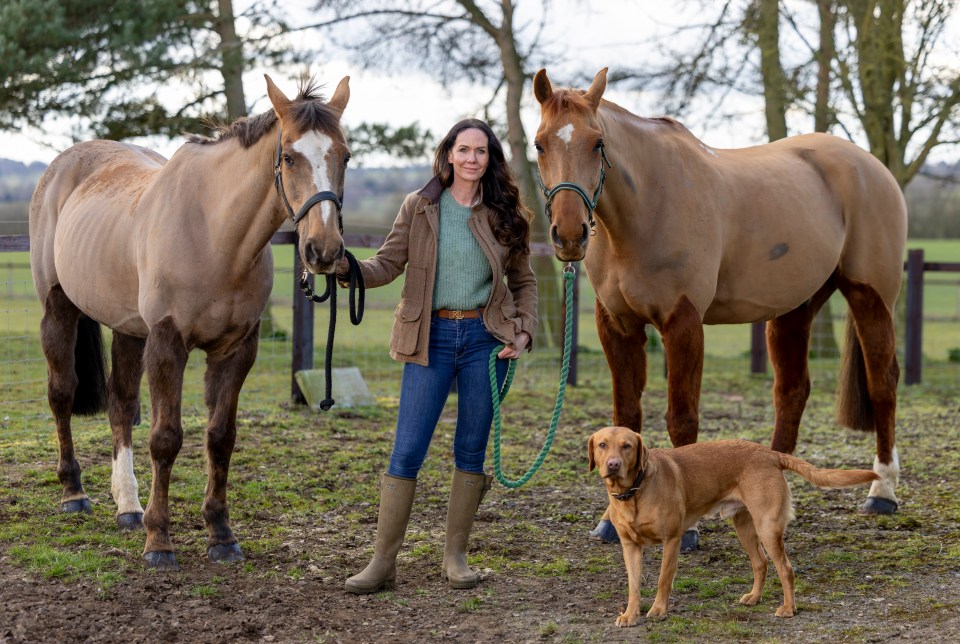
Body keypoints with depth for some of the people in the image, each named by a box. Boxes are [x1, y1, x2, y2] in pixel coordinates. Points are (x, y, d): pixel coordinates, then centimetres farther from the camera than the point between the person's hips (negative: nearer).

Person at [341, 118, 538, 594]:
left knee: (471, 449, 6)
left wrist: (525, 333, 0)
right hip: (431, 337, -1)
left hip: (485, 338, 1)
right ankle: (383, 562, 1)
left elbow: (523, 280, 13)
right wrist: (350, 269, -23)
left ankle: (456, 556, 18)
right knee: (407, 451, -4)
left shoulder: (504, 214, 6)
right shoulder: (420, 207, 2)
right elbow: (388, 264, -3)